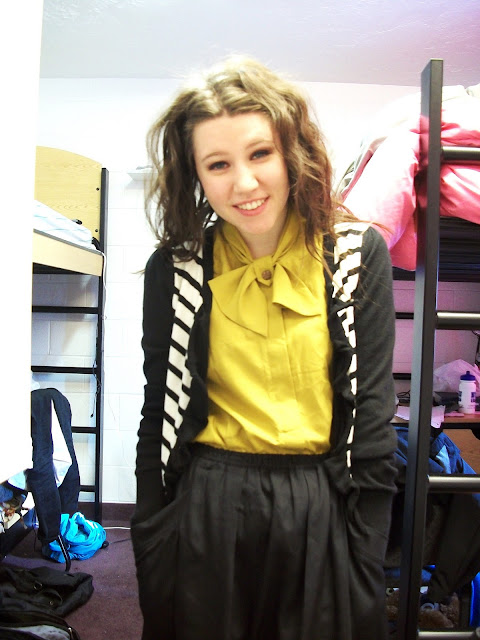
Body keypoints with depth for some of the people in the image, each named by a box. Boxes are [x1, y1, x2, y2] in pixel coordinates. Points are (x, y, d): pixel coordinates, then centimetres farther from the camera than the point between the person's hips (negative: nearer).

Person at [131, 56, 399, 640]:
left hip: (321, 511, 0)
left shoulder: (359, 254, -6)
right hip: (204, 511, 1)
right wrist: (151, 557, 3)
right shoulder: (174, 268, -4)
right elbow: (158, 419, 2)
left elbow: (373, 421, -4)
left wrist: (365, 570, -3)